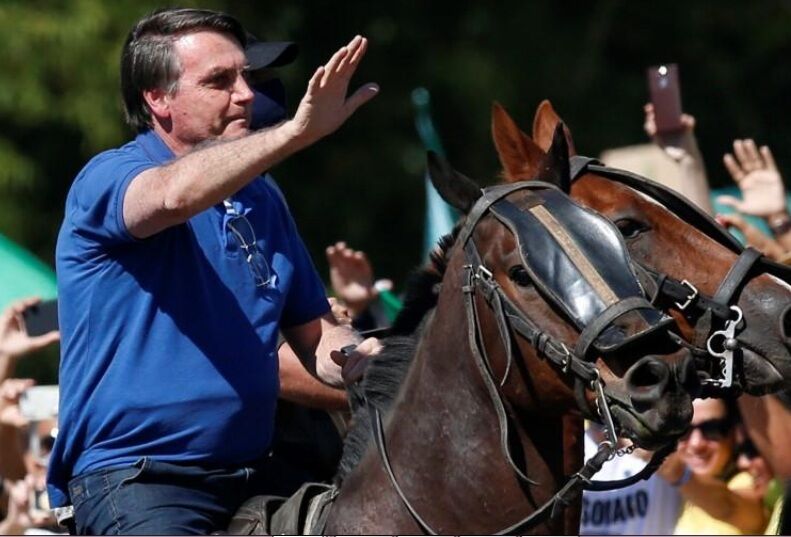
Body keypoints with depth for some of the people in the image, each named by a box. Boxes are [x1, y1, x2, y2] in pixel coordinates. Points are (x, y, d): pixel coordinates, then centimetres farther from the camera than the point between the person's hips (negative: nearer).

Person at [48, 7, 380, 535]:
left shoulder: (261, 198, 15)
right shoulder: (107, 180, -5)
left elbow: (316, 336, 20)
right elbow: (176, 193, -30)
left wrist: (367, 363, -2)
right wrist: (296, 132, -38)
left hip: (251, 478, 7)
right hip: (133, 483, -7)